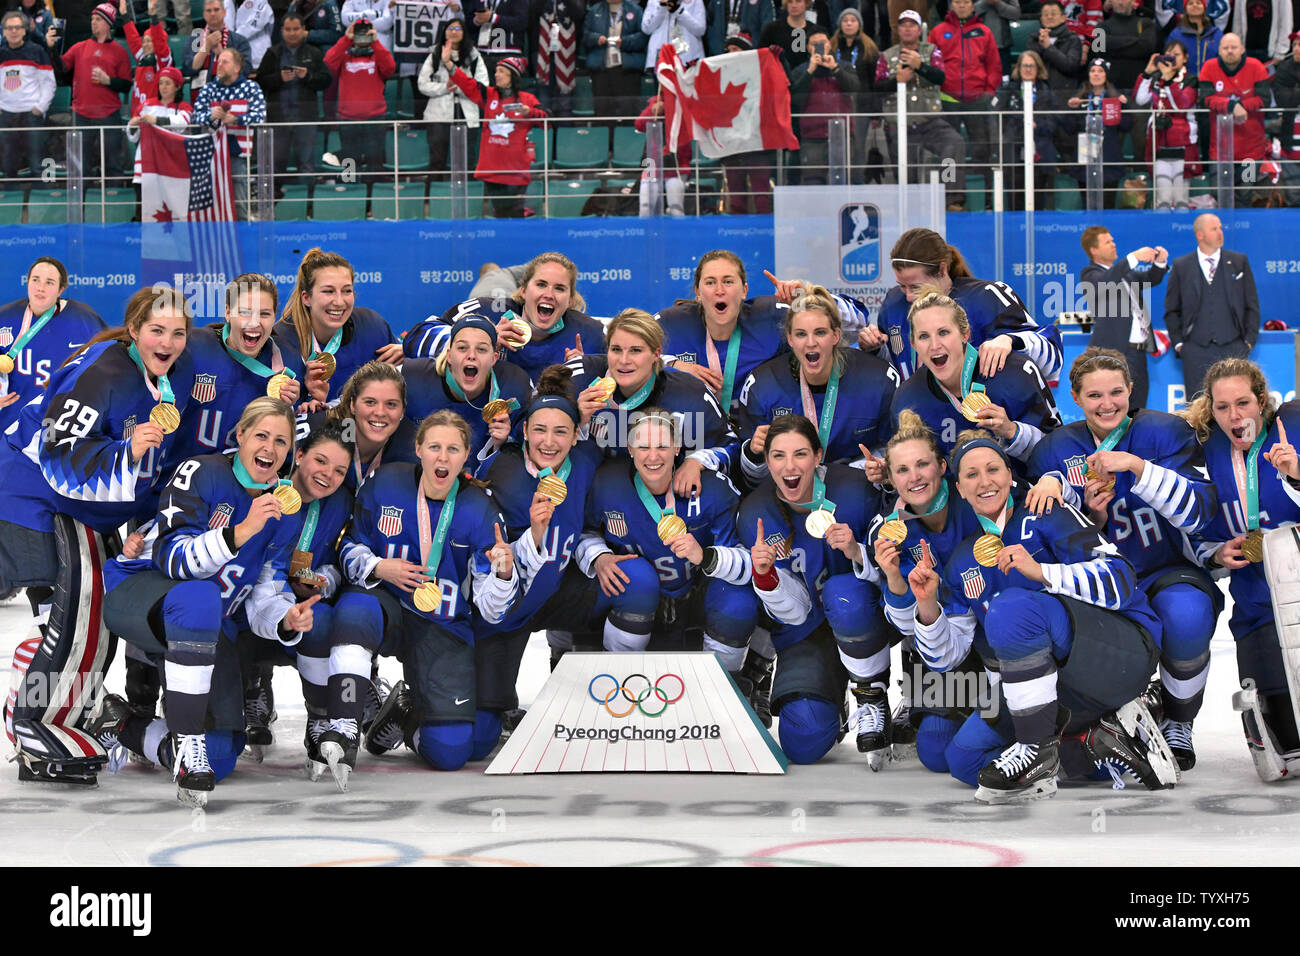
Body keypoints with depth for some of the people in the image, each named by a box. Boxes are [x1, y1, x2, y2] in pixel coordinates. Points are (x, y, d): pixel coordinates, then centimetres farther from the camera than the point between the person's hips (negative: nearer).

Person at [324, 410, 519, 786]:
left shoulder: (481, 511, -9)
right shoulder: (385, 485, -7)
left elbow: (489, 609, -8)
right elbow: (350, 545, 7)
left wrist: (503, 574, -30)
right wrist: (377, 568, -14)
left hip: (445, 631, 0)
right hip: (389, 606, 0)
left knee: (450, 753, -12)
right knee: (353, 610, -40)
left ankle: (406, 709, 23)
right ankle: (343, 728, -35)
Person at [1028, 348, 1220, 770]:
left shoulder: (1166, 432, -4)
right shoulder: (1055, 451, 3)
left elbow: (1198, 512, -17)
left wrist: (1138, 465, -27)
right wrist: (1094, 517, -18)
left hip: (1168, 573, -2)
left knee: (1187, 616, -37)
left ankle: (1178, 724, -5)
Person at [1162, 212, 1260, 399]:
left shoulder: (1239, 262, 8)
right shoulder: (1181, 266, 6)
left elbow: (1252, 305, 10)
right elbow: (1171, 310, 10)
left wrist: (1249, 341, 3)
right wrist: (1178, 343, 2)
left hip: (1233, 348, 0)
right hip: (1196, 351, 0)